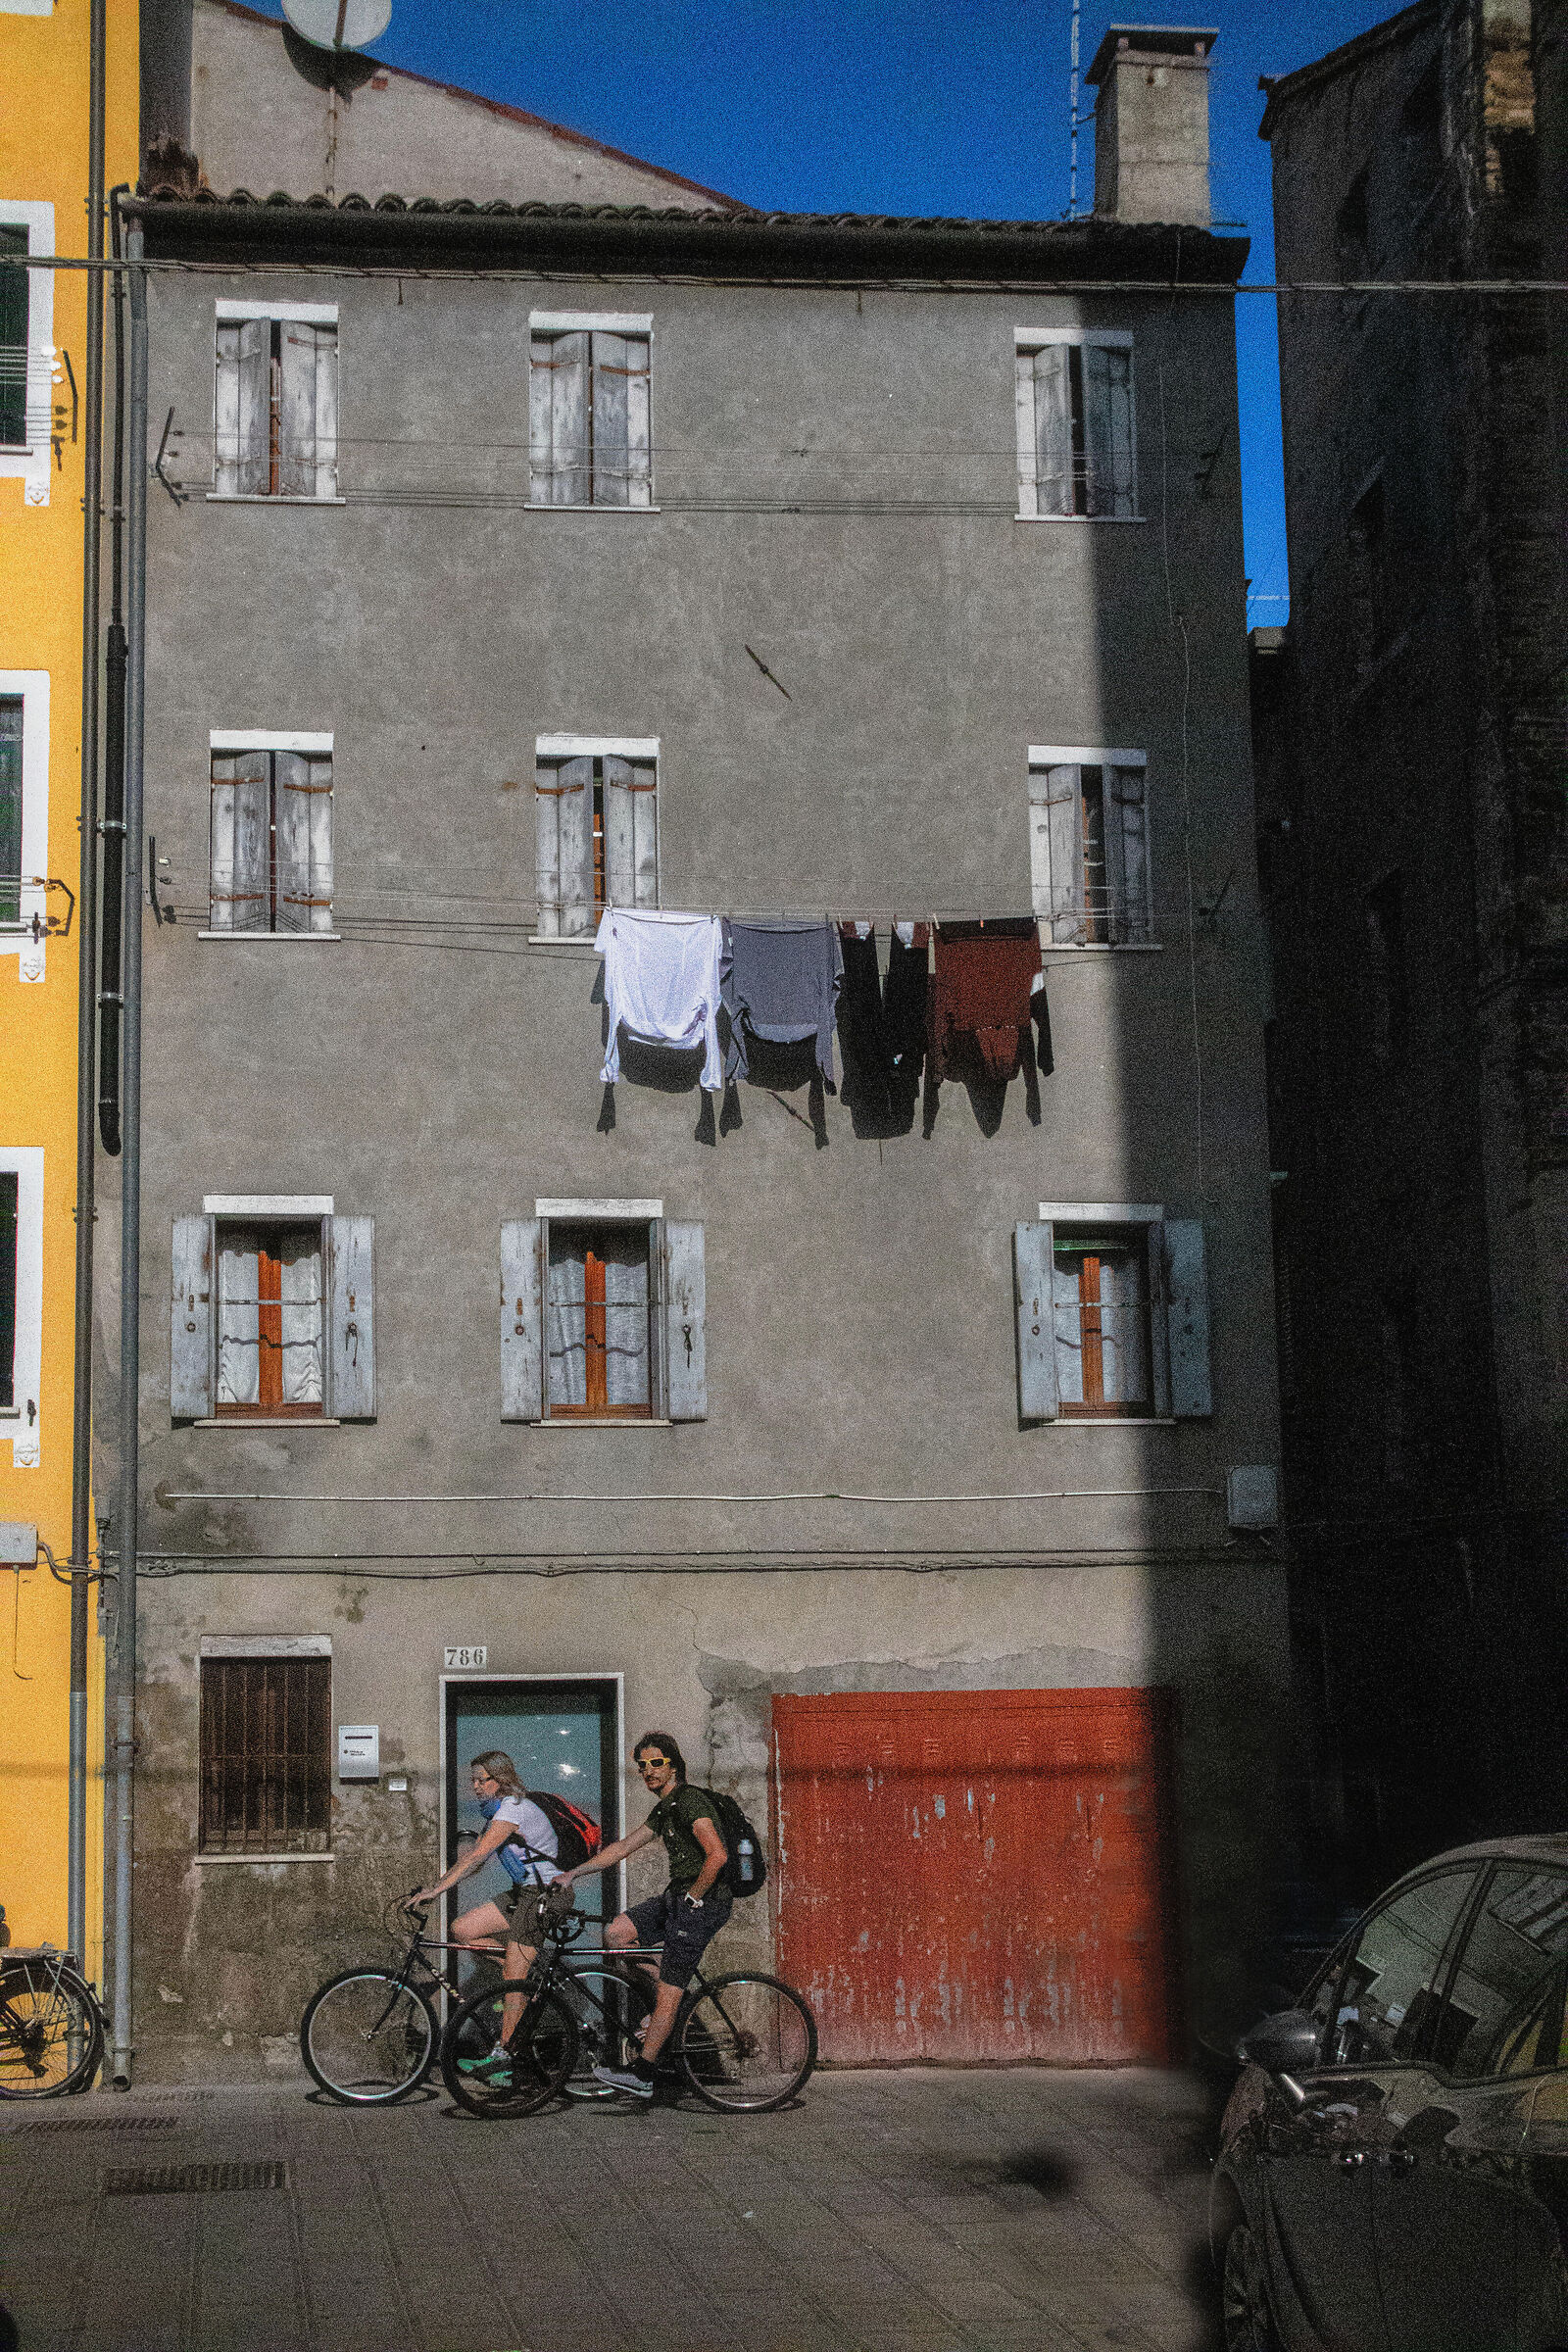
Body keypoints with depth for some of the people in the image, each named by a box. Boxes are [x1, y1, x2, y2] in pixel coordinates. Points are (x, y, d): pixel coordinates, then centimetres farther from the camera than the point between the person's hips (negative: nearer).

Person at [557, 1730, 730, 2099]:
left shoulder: (690, 1801, -16)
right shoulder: (665, 1809, 16)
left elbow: (717, 1855, -27)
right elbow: (624, 1847, 22)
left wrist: (693, 1898, -16)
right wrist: (573, 1874, 20)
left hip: (702, 1904, -10)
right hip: (677, 1897, 10)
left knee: (668, 1992, -6)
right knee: (616, 1933, 2)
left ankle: (642, 2075, -1)